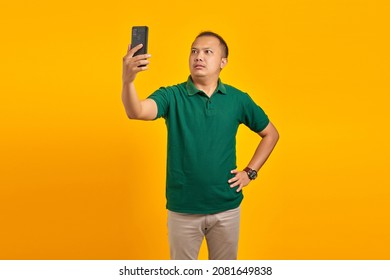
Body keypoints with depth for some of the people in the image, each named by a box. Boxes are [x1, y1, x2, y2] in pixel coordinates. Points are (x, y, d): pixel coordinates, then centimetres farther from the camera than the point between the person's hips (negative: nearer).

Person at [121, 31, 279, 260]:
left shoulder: (238, 99, -2)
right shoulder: (172, 96, -9)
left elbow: (271, 133, 12)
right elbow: (136, 112, -29)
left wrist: (250, 172, 2)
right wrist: (128, 80, -49)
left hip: (226, 207, 2)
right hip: (182, 208, -1)